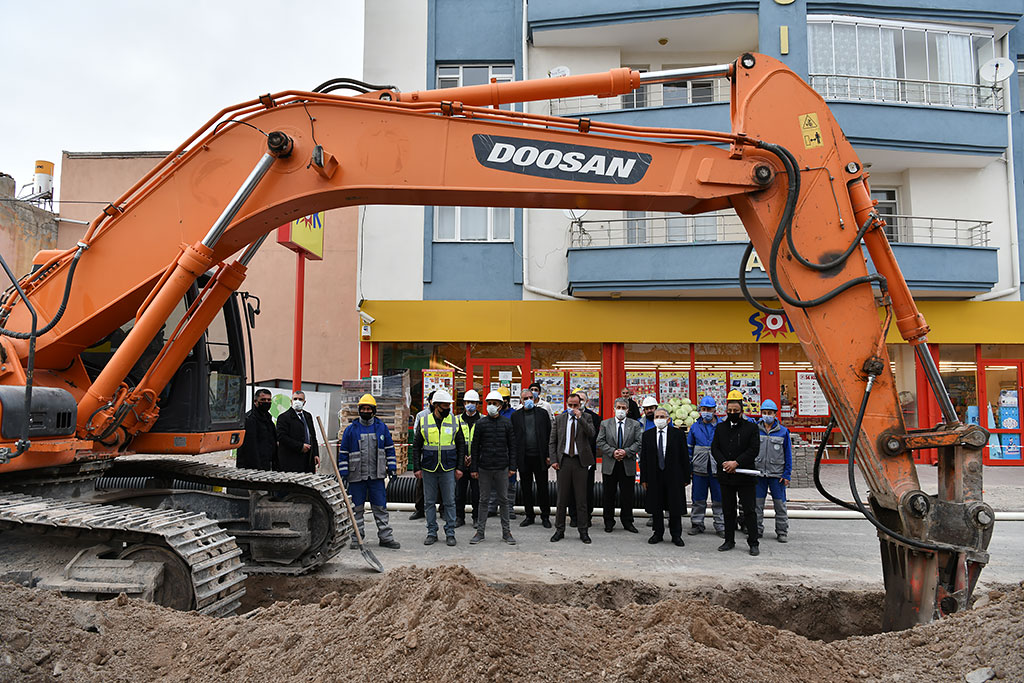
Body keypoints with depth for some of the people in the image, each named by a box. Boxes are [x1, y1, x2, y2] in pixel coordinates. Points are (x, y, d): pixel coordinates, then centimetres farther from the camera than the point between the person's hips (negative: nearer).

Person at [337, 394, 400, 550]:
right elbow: (343, 453, 4)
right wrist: (343, 473, -2)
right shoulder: (351, 430, 2)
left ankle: (385, 537, 11)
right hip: (356, 476, -1)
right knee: (356, 508, 6)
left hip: (377, 475, 1)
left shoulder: (382, 428, 6)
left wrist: (392, 467, 6)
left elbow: (389, 449, 12)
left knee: (380, 507, 4)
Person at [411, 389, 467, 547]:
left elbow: (461, 446, 6)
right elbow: (416, 446, 5)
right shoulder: (423, 421, 1)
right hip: (428, 469, 0)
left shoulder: (455, 421, 2)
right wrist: (416, 468, 0)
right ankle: (432, 533, 19)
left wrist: (460, 467, 0)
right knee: (429, 502, 8)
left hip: (448, 469, 0)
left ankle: (450, 533, 14)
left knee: (449, 502, 3)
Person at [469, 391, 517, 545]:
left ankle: (506, 531, 14)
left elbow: (512, 446, 5)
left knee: (504, 500, 5)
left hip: (502, 468, 0)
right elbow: (475, 447, 3)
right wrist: (473, 468, 0)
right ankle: (480, 531, 14)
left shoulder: (507, 423, 3)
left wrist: (512, 467, -1)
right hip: (484, 468, 0)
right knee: (484, 499, 5)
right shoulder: (481, 423, 2)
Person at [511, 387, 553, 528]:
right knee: (526, 488, 9)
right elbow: (513, 438, 4)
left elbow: (549, 434, 3)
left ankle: (545, 517, 13)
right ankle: (529, 515, 20)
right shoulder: (516, 415, 6)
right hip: (524, 457, 1)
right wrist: (514, 458, -2)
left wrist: (549, 455, -3)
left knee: (543, 488, 4)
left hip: (540, 457, -1)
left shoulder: (542, 413, 4)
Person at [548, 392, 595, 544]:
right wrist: (553, 460, -2)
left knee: (581, 498, 4)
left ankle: (583, 531, 12)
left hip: (580, 461, -1)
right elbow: (552, 442, 8)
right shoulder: (559, 419, 8)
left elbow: (591, 433, -13)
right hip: (564, 461, 1)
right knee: (562, 498, 6)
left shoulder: (586, 418, 5)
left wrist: (580, 417, -17)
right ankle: (559, 530, 15)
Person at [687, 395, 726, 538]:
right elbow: (689, 448, 12)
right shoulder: (695, 427, 6)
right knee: (698, 499, 9)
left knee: (719, 499, 4)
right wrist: (688, 469, 9)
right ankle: (696, 524, 20)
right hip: (699, 469, 2)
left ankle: (721, 526, 14)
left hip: (717, 469, -1)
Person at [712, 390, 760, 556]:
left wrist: (736, 462, -16)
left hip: (745, 476, -3)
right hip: (726, 476, 4)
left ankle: (753, 543, 7)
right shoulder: (720, 427, 10)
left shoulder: (751, 427, 0)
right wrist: (724, 463, -11)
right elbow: (714, 448, 5)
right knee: (728, 510, 11)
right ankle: (729, 541, 21)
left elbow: (754, 449, -8)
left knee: (749, 511, 0)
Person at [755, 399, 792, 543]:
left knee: (780, 503, 3)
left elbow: (788, 454, 3)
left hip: (777, 474, -1)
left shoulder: (783, 431, 0)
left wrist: (787, 475, -2)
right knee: (757, 503, 5)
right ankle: (757, 530, 16)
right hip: (758, 473, 1)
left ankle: (782, 532, 14)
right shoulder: (755, 430, 2)